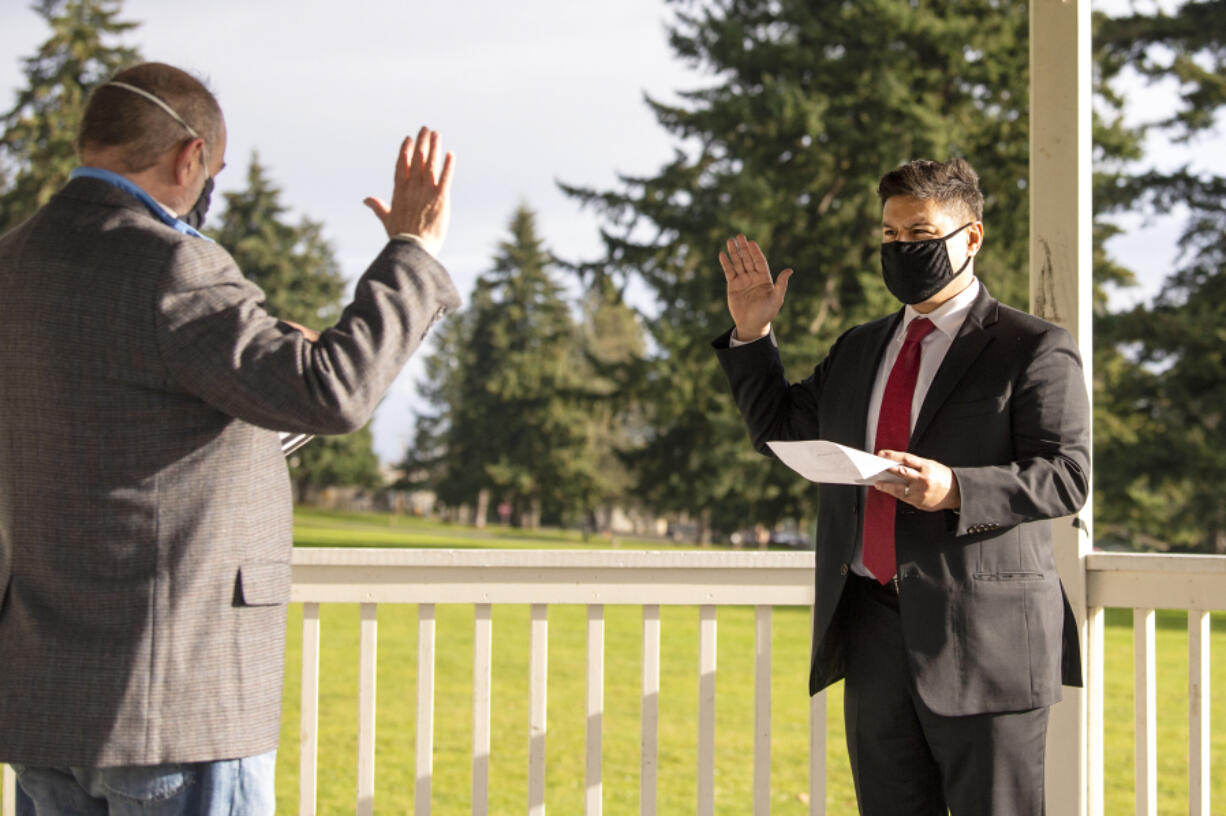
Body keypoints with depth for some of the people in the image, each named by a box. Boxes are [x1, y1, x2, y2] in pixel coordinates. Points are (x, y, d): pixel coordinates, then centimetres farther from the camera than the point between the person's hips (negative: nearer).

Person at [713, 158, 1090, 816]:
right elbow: (779, 429, 27)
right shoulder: (859, 351, 18)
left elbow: (1066, 477, -12)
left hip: (983, 637, -6)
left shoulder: (1034, 351, -3)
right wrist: (753, 335, 14)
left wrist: (955, 490, -26)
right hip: (874, 631, 6)